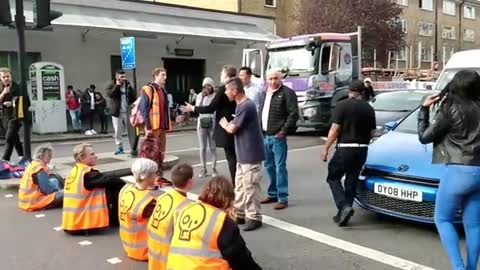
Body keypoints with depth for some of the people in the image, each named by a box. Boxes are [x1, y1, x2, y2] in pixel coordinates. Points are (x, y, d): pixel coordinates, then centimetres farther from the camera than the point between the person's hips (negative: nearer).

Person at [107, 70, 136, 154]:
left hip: (127, 112, 2)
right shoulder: (111, 86, 2)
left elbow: (134, 96, 6)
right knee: (118, 132, 4)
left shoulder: (128, 85, 10)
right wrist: (117, 85, -16)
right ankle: (119, 148, 15)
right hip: (117, 113, -1)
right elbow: (110, 94, -19)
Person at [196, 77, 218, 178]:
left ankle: (214, 168, 11)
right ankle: (204, 169, 10)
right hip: (201, 123, 2)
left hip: (212, 123, -2)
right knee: (203, 147, 4)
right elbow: (197, 108, -6)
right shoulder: (200, 95, 4)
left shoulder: (216, 95, -4)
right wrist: (202, 97, -13)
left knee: (213, 147, 3)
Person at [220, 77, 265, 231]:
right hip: (243, 154, 10)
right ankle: (239, 214, 25)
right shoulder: (242, 105, 11)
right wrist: (229, 124, -3)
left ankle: (254, 218, 9)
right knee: (240, 185, 15)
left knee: (250, 186, -1)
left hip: (251, 155, -10)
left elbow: (232, 129, -16)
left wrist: (224, 124, 2)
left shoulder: (246, 106, -20)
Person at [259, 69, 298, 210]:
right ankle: (272, 194, 27)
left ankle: (282, 198, 0)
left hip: (278, 136, -8)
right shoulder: (264, 94, 16)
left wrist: (284, 131, -18)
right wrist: (260, 129, 11)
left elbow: (294, 114, -14)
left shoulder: (287, 93, -8)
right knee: (269, 166, 15)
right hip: (265, 135, 8)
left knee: (280, 167, -6)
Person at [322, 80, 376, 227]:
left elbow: (334, 130, -12)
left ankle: (344, 207, -11)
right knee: (352, 181, 12)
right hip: (362, 149, 5)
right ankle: (343, 213, 16)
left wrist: (326, 148, -6)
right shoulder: (369, 108, 7)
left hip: (345, 148, -5)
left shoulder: (342, 105, -8)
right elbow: (372, 133, 10)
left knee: (333, 178, 7)